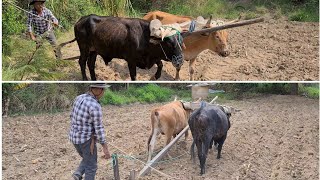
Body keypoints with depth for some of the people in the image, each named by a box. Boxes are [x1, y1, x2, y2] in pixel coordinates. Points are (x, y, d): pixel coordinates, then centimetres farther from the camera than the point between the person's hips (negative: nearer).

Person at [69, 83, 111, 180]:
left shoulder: (79, 98, 0)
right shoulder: (95, 106, -25)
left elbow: (72, 117, 10)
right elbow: (99, 128, -22)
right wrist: (105, 148, -17)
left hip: (74, 137, 8)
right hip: (86, 139, -8)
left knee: (87, 160, 29)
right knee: (91, 166, 10)